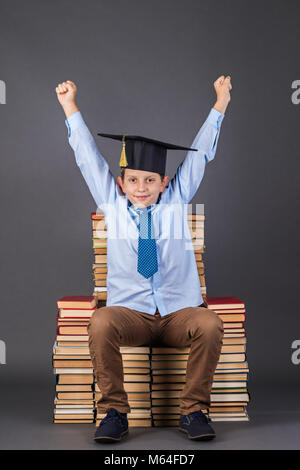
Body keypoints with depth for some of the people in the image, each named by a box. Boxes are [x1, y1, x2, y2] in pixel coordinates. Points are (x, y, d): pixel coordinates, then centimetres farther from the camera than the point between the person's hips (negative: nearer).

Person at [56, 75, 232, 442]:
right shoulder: (112, 204, 10)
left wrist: (220, 103, 12)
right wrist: (70, 108, 14)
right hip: (129, 312, 0)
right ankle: (115, 412, -19)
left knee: (210, 325, -31)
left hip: (179, 312, 1)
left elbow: (199, 153, 12)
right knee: (101, 324, -33)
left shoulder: (176, 201, 10)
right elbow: (87, 156, 12)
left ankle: (192, 411, -15)